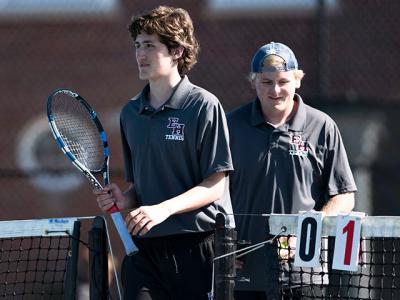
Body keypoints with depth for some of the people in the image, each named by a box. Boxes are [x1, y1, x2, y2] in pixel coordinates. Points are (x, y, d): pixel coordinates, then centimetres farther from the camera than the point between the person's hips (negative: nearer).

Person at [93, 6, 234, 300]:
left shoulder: (204, 106, -5)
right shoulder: (130, 113, 14)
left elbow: (215, 185, -8)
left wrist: (164, 209, -20)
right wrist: (124, 199, 0)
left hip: (197, 245, -5)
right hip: (146, 247, 5)